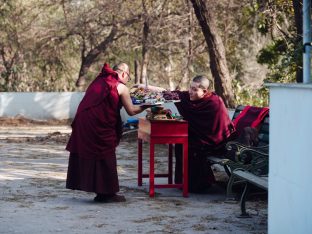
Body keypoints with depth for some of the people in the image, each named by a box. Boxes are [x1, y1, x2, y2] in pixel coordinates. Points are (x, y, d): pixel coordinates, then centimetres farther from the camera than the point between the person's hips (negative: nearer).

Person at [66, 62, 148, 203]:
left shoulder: (99, 81, 18)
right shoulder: (121, 88, -1)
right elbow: (131, 111, 1)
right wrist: (145, 106, 18)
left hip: (82, 122, 7)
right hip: (100, 126, -7)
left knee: (87, 156, 11)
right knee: (105, 157, 4)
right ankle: (106, 192, 8)